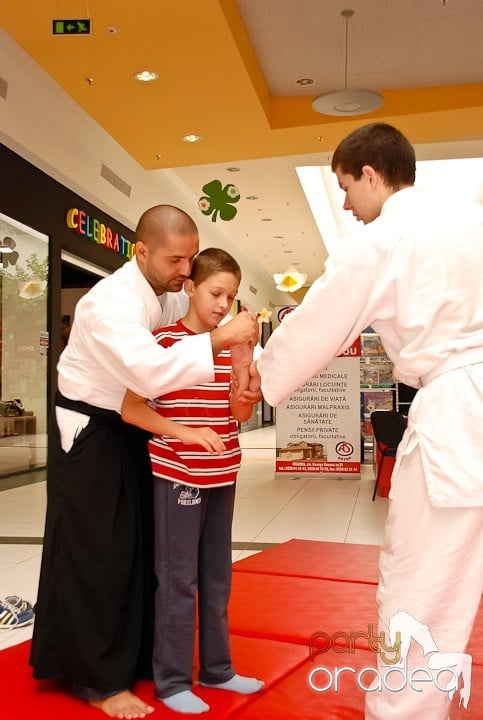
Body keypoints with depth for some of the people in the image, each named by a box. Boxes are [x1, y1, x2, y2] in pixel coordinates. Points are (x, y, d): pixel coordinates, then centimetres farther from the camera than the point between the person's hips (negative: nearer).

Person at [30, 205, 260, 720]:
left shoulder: (172, 296, 0)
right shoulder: (110, 302, -27)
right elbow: (150, 372, -42)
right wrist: (219, 338, -42)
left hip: (132, 432, 8)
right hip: (89, 436, -8)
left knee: (142, 549, 14)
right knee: (95, 558, 0)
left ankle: (133, 657, 32)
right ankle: (96, 678, 17)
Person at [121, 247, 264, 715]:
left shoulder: (229, 346, 6)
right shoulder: (165, 341, -10)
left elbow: (241, 413, 5)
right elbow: (129, 407, -14)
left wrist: (242, 366, -11)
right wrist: (183, 431, -22)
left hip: (221, 476, 6)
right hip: (177, 476, -6)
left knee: (217, 577, 16)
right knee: (178, 580, 4)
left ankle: (216, 668, 33)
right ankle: (172, 681, 21)